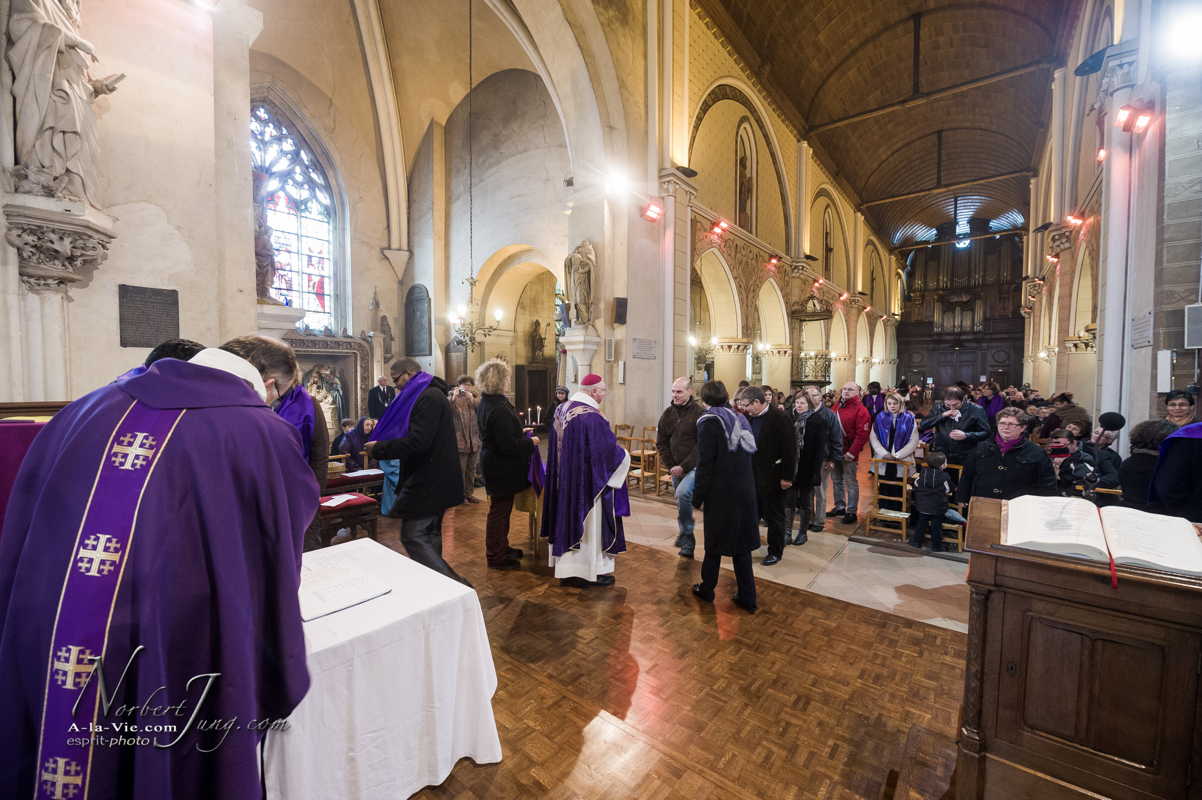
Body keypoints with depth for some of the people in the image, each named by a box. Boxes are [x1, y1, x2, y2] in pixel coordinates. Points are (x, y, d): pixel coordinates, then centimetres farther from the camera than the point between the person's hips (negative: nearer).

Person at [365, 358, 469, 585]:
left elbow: (417, 442, -25)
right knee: (429, 535, 17)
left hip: (427, 482, -10)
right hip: (433, 480, 10)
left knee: (413, 536, -8)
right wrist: (381, 443, 11)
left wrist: (378, 449, -13)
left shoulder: (429, 397, -17)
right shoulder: (430, 395, 16)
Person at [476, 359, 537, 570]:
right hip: (502, 468, -10)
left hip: (493, 464, 10)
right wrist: (530, 442, -12)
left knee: (500, 509, 22)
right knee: (500, 509, 5)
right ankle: (496, 556, 20)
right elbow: (508, 446, -27)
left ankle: (501, 548, 38)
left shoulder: (484, 404, 5)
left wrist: (520, 433, 18)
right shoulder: (499, 409, -27)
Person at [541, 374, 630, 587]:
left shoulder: (561, 410, 4)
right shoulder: (592, 416, -23)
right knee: (590, 523, 6)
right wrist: (624, 456, 0)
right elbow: (609, 450, -20)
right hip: (588, 481, -8)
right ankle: (592, 571, 21)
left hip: (564, 480, 8)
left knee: (568, 518, 17)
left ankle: (566, 568, 29)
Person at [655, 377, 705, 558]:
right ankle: (686, 540, 33)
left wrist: (684, 467, -17)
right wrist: (670, 466, -2)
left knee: (683, 493, -27)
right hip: (675, 468, 6)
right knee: (682, 502, 15)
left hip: (694, 467, -6)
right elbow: (661, 443, 8)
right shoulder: (668, 413, 4)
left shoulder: (699, 413, -12)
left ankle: (685, 537, -10)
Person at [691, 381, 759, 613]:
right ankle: (747, 598, 19)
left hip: (720, 493, -5)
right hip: (745, 491, 6)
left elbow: (705, 464, -15)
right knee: (741, 544, 13)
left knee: (715, 543, 10)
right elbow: (748, 457, 12)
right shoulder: (739, 419, 8)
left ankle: (707, 589, 27)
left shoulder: (709, 422, -12)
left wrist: (698, 497, -10)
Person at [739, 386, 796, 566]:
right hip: (752, 475, 6)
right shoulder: (750, 417, 4)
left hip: (772, 477, -6)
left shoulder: (780, 418, -15)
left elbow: (789, 449, -16)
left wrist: (787, 477, -16)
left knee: (774, 516, 10)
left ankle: (775, 552, 26)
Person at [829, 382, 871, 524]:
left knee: (850, 482, 2)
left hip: (849, 453, -7)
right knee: (836, 480, 15)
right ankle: (839, 507, 29)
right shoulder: (838, 406, 11)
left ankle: (851, 512, 12)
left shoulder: (860, 410, -10)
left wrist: (851, 453, -18)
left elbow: (862, 434, -16)